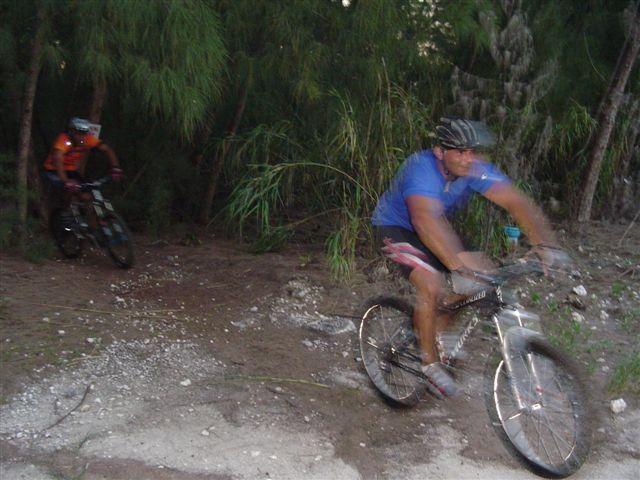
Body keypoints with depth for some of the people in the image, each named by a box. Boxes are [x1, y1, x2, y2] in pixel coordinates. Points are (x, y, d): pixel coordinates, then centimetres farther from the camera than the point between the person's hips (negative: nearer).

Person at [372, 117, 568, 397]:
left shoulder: (475, 169, -20)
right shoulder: (421, 168, -36)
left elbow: (518, 202, -31)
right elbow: (426, 219, -53)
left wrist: (545, 244, -47)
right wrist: (460, 265, -64)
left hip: (436, 226, 6)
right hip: (395, 227, -6)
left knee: (472, 281, -5)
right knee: (431, 286, -25)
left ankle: (436, 334, 18)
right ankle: (430, 361, -4)